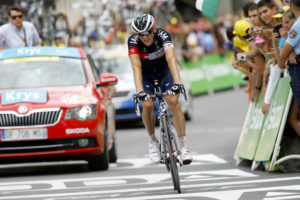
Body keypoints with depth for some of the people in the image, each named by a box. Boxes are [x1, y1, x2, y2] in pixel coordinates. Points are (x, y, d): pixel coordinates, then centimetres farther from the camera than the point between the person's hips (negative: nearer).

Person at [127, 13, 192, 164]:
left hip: (164, 70, -1)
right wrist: (139, 91, -50)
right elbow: (136, 66, -38)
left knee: (173, 102, -20)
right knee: (148, 105, -20)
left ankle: (183, 147, -17)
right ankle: (152, 141, 6)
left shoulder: (163, 35, -31)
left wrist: (177, 82, -57)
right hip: (146, 74, 1)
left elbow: (171, 59, -43)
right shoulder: (133, 40, -29)